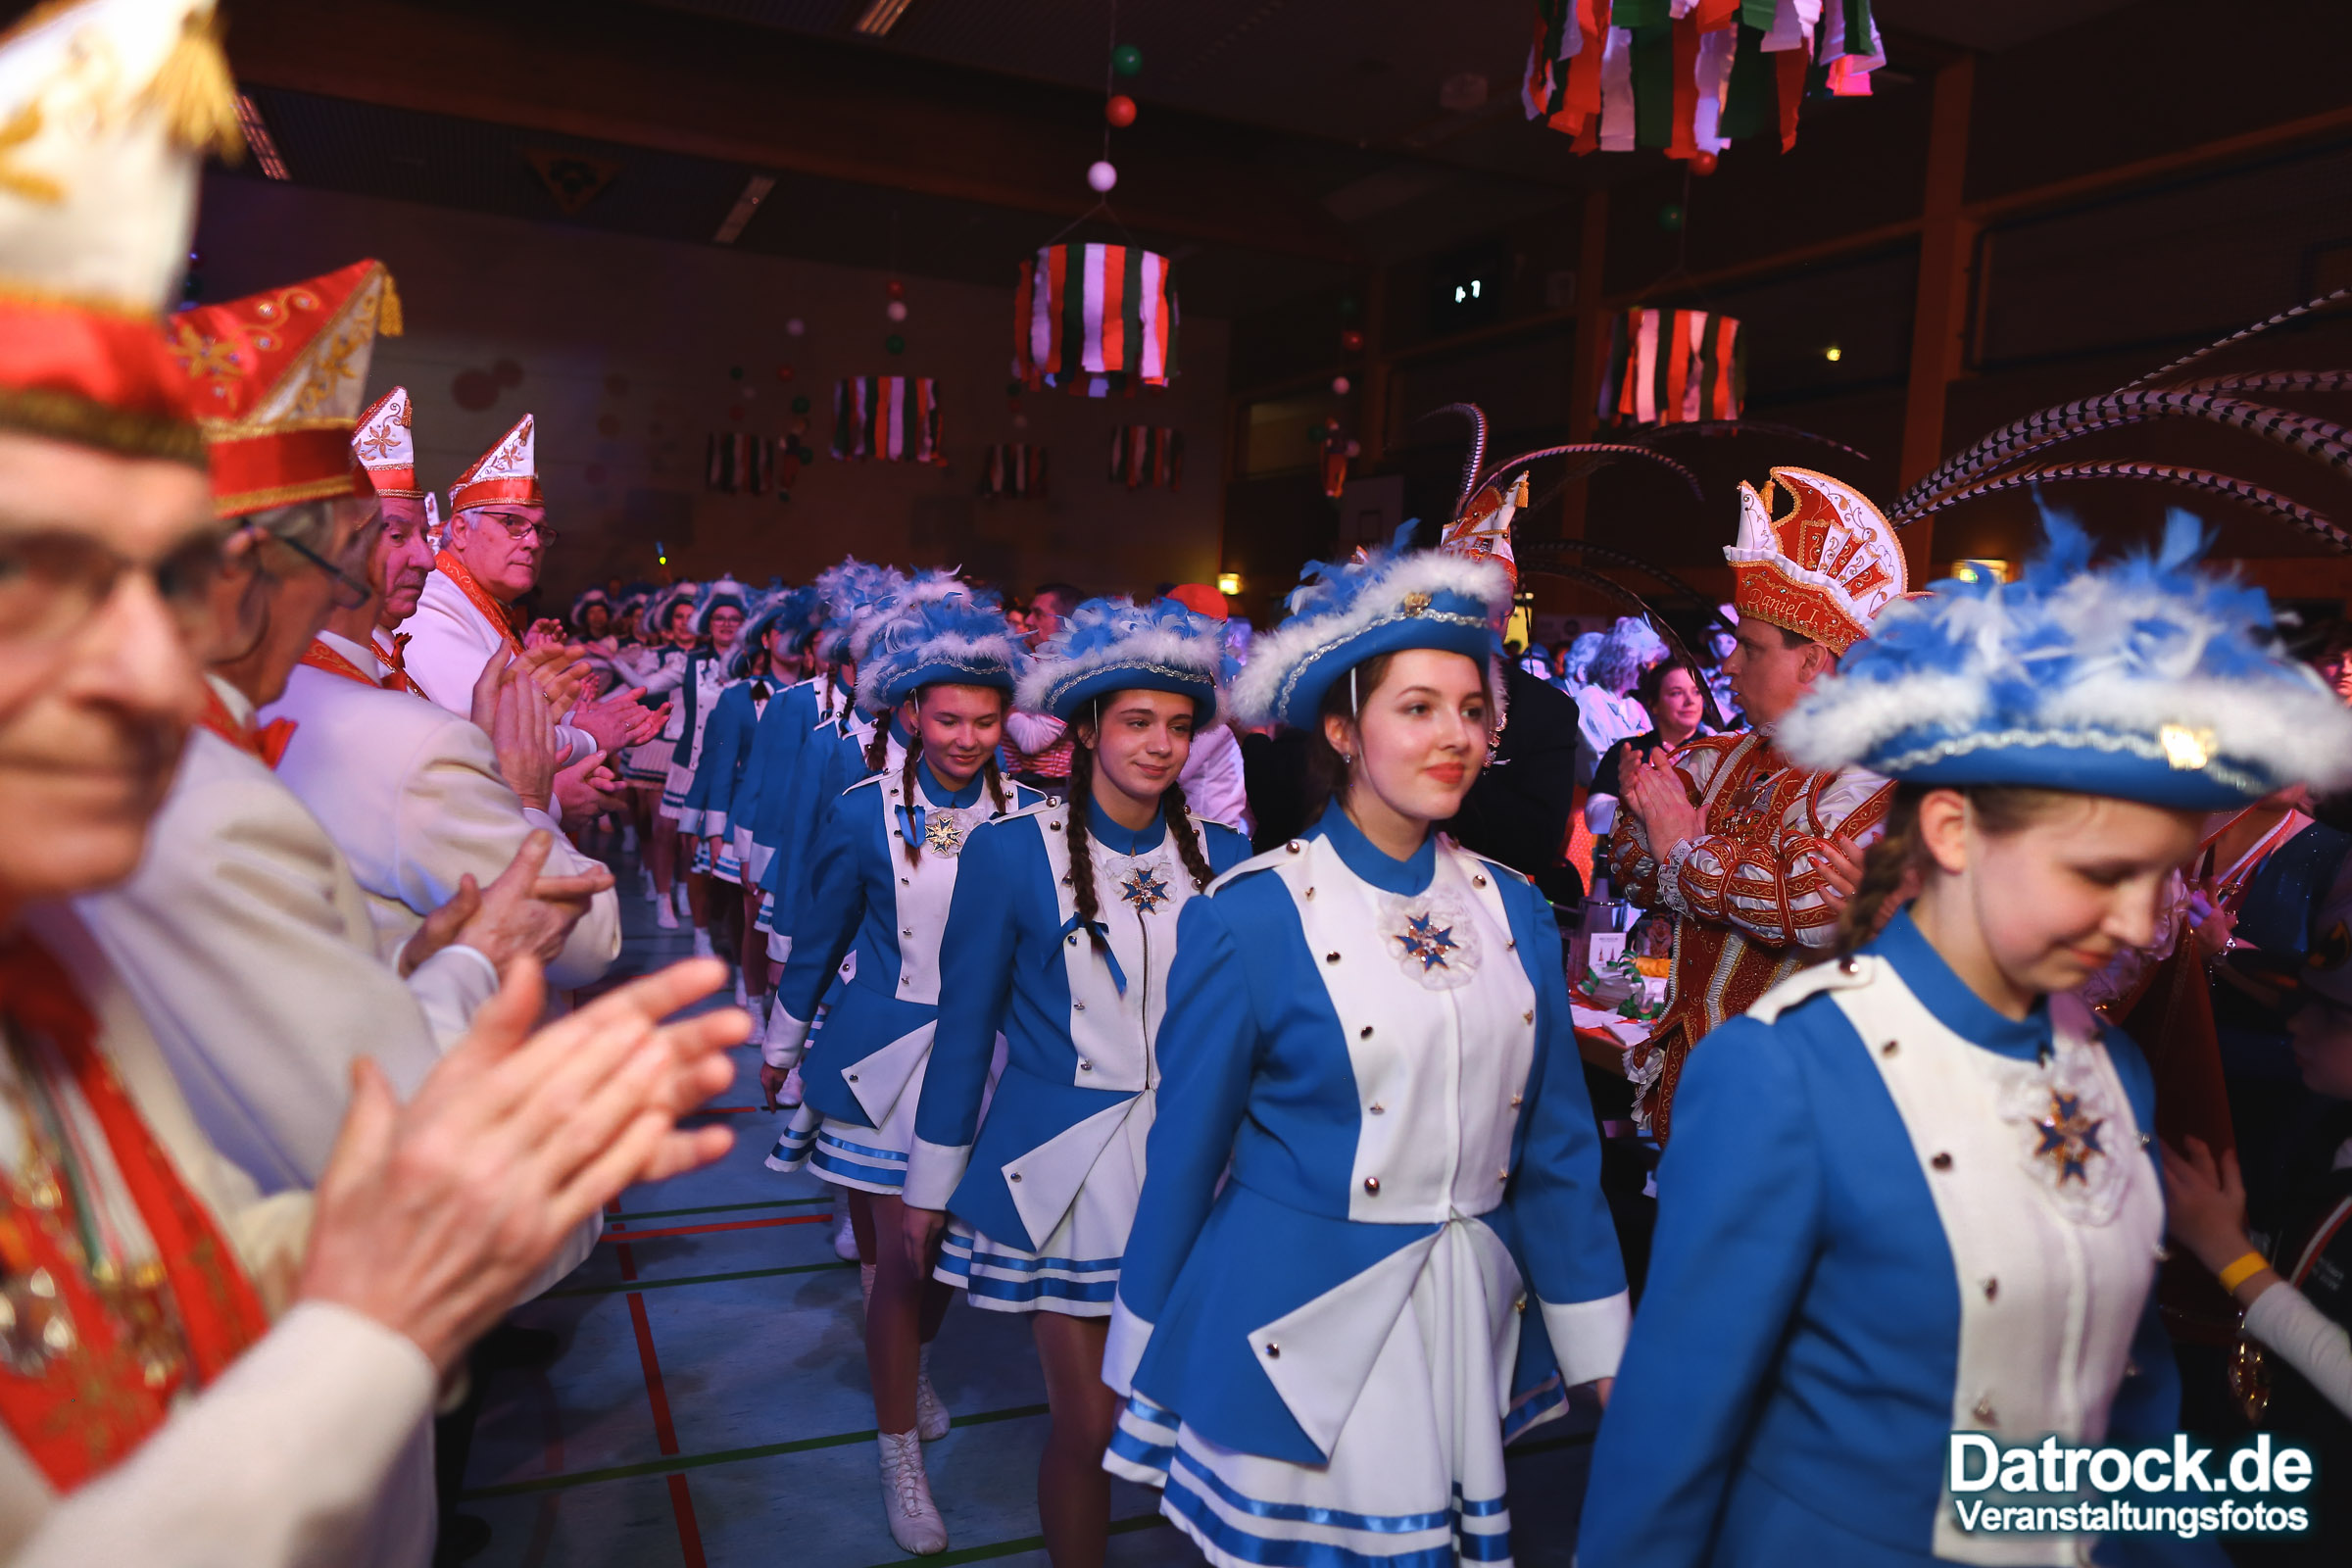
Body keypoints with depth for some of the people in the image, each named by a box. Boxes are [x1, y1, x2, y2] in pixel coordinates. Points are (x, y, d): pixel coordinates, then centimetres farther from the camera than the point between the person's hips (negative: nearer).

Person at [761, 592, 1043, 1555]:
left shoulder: (1025, 816, -7)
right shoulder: (865, 812, -10)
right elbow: (819, 935, 2)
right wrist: (780, 1044, 11)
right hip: (885, 1056, -2)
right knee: (899, 1252, 1)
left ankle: (910, 1364, 46)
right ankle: (901, 1451, 18)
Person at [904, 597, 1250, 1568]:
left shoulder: (1221, 855, 0)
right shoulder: (1011, 851, -7)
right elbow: (964, 1026, -1)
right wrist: (929, 1188, 4)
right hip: (1061, 1170, -2)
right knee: (1089, 1424, 3)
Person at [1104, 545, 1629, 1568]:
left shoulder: (1514, 913, 0)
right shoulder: (1252, 919, -14)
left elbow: (1556, 1147, 7)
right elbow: (1186, 1152, -6)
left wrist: (1603, 1352, 8)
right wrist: (1144, 1358, 2)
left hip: (1468, 1322, 4)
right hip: (1301, 1328, -4)